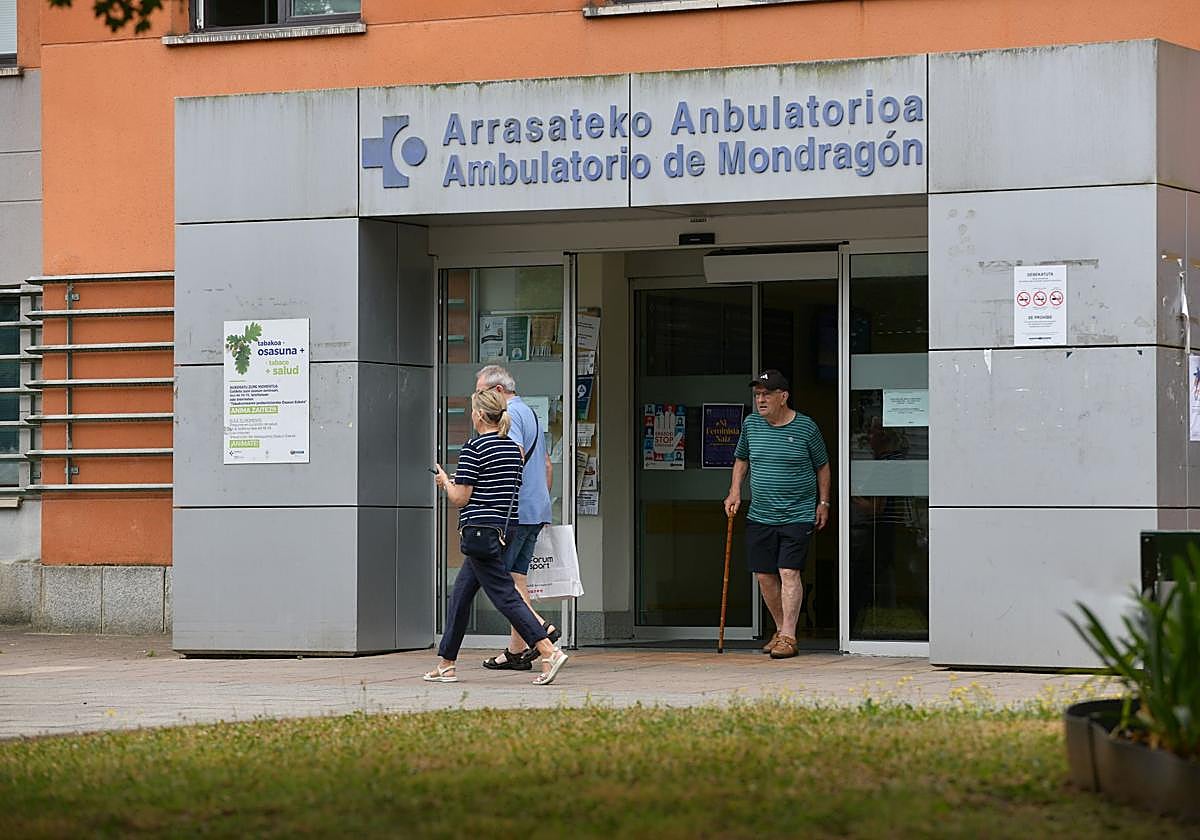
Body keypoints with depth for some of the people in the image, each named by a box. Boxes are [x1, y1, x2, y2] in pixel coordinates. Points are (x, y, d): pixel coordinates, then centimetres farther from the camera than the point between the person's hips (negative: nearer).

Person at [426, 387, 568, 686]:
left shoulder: (473, 449, -12)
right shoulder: (513, 448, 11)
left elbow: (459, 498, -13)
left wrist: (445, 481, 9)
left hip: (480, 527, -9)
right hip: (505, 527, 9)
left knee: (505, 595, -10)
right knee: (460, 594, 16)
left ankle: (549, 652, -21)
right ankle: (446, 664, 21)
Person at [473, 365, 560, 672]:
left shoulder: (510, 415, -10)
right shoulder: (531, 414, 22)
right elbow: (546, 465, 27)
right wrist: (542, 502, 30)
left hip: (515, 511, -10)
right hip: (536, 510, 10)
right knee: (517, 578, 9)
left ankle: (540, 627, -14)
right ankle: (517, 650, 7)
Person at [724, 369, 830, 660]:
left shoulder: (806, 428, -3)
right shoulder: (751, 424, 6)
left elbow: (822, 466, 8)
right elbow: (741, 458, 21)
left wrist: (823, 503, 6)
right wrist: (735, 491, 8)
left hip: (798, 516, -4)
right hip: (760, 516, 4)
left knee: (789, 573, -13)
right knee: (764, 576, 6)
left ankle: (788, 637, -14)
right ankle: (781, 629, 22)